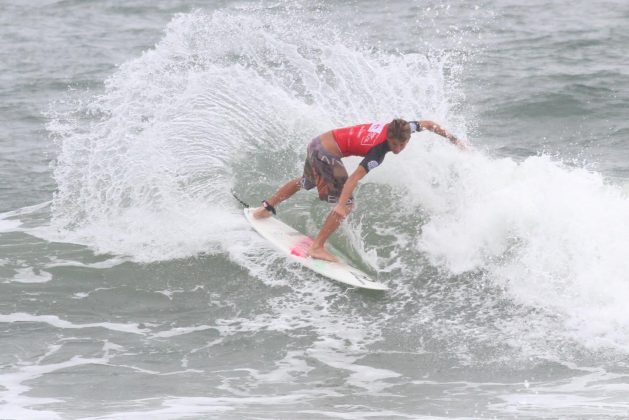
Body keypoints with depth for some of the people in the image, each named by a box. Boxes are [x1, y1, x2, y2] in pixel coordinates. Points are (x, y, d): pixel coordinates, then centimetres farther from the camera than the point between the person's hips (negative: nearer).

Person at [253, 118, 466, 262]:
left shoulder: (400, 129, -6)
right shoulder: (378, 152, -27)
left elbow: (427, 124, 10)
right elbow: (355, 177, -35)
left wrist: (453, 139, 13)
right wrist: (340, 205, -42)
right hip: (327, 155, -9)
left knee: (306, 182, 35)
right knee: (346, 204, -10)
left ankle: (267, 207, 52)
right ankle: (317, 248, -7)